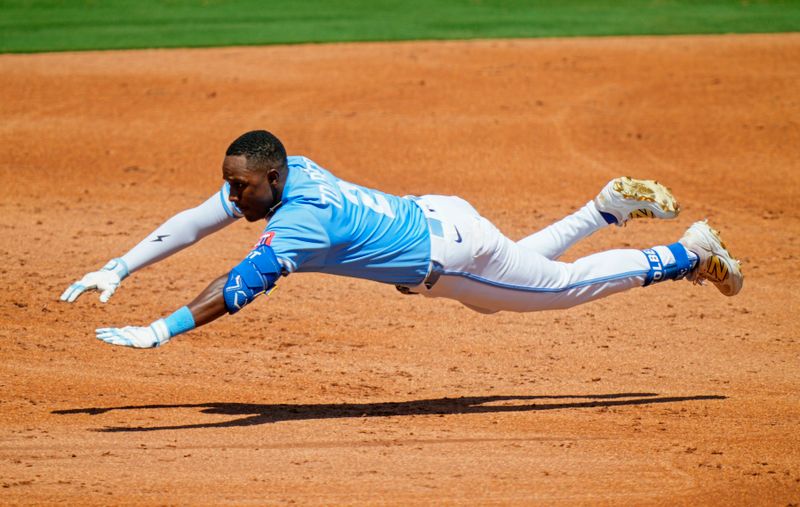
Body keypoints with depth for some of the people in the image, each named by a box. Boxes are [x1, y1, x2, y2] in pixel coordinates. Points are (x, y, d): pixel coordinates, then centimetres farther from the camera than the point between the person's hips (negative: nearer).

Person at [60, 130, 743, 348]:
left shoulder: (300, 223, -34)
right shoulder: (280, 176, -11)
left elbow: (238, 289, -44)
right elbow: (196, 222, -5)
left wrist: (157, 333, -49)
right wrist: (118, 269, -11)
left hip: (454, 253, -8)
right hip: (434, 217, 8)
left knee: (567, 285, 10)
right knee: (509, 281, 33)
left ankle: (691, 251, 22)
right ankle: (611, 205, 41)